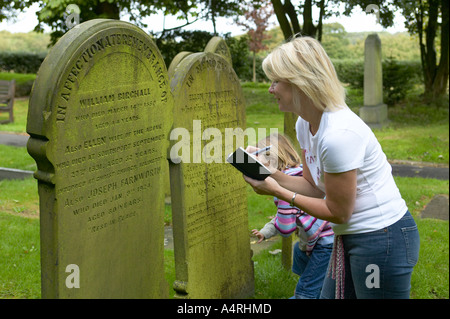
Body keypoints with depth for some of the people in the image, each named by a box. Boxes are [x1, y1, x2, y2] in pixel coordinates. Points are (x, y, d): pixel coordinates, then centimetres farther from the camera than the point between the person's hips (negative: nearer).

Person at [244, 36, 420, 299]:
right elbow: (314, 185, 7)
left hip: (383, 238, -9)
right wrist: (269, 173, -6)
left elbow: (337, 212, -19)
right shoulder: (304, 124, 2)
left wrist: (278, 192, -15)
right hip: (350, 237, 9)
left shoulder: (338, 134, -28)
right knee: (329, 296, 18)